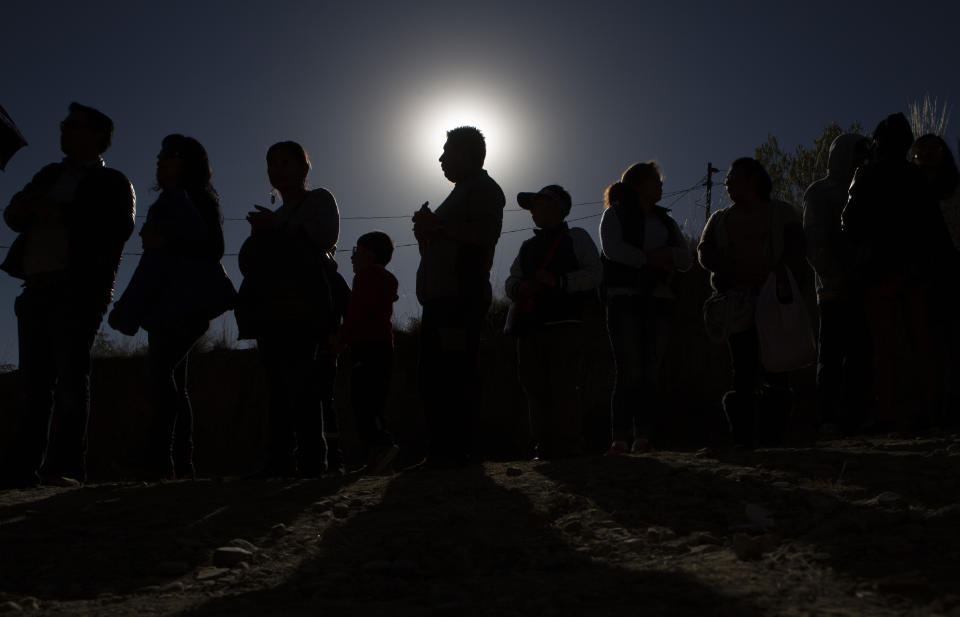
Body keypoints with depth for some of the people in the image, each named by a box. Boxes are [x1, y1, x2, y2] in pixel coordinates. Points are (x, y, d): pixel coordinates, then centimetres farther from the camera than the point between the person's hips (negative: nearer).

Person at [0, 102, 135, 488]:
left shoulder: (112, 182, 6)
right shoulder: (50, 175, 26)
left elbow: (120, 227, -11)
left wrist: (61, 215, -15)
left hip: (78, 289, -6)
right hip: (36, 289, 6)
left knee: (70, 376, -10)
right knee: (35, 380, 4)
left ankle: (69, 466, -9)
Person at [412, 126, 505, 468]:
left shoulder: (484, 189, 0)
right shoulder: (461, 193, 30)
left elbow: (484, 234, -17)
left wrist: (437, 226, -12)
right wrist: (427, 231, 12)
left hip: (461, 298, -10)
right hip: (441, 297, 10)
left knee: (454, 375, -12)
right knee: (432, 375, 7)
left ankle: (454, 449, -10)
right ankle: (441, 449, 11)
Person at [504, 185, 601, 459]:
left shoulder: (576, 237, 9)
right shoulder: (528, 246, 26)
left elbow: (593, 274, -3)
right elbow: (510, 281, 22)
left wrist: (559, 281, -16)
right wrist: (520, 288, -1)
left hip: (564, 324, -6)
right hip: (530, 324, 6)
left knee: (563, 386, -9)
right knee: (535, 386, 2)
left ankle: (567, 445, -6)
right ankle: (546, 446, 7)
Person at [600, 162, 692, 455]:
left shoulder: (666, 221, 26)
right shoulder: (615, 214, 12)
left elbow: (687, 258, 14)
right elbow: (613, 249, -7)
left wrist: (667, 254, -6)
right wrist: (652, 259, -6)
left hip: (659, 300, 5)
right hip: (625, 299, -4)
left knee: (651, 373, -3)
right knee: (629, 373, -12)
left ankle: (643, 437, -1)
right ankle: (620, 439, -11)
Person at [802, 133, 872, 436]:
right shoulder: (819, 192, 5)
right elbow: (815, 241, -5)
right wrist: (833, 278, -16)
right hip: (836, 291, -6)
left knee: (861, 355, 2)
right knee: (832, 355, -7)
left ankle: (856, 418, 4)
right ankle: (829, 419, -8)